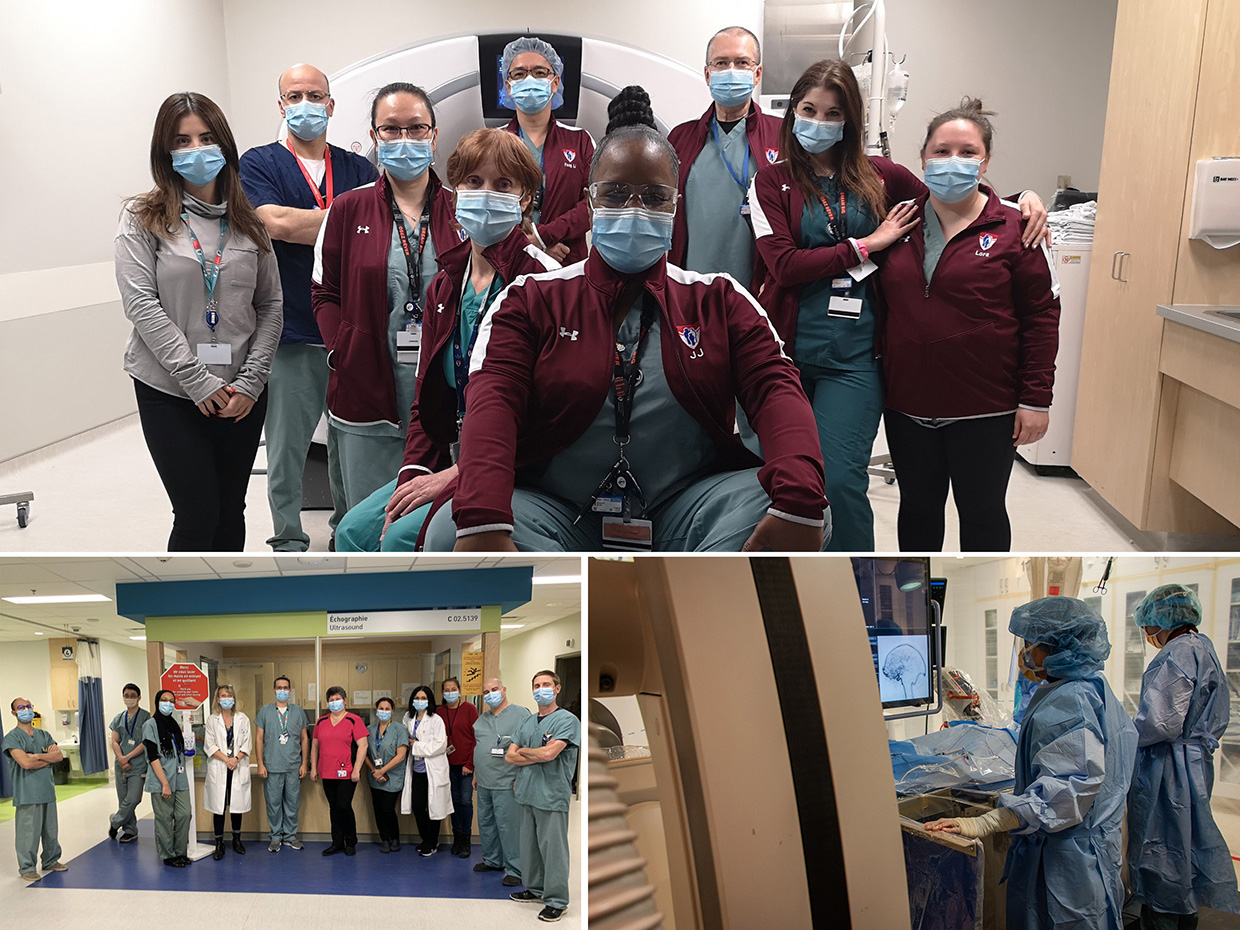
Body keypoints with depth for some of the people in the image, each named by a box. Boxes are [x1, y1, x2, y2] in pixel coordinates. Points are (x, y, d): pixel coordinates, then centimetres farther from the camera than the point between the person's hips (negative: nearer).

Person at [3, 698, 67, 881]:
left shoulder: (44, 735, 12)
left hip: (47, 790, 6)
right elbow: (25, 763, -19)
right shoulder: (12, 737, -6)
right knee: (28, 832, -4)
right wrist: (49, 759, -6)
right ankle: (27, 868, 9)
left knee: (51, 829, 14)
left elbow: (60, 756, 0)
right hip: (27, 794, -6)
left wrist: (37, 756, -13)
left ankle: (51, 861, 28)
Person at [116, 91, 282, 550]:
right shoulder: (143, 217, -1)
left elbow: (271, 305, 6)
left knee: (230, 512, 11)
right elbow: (141, 304, -10)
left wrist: (251, 380, -5)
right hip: (169, 393, -3)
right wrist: (196, 379, -16)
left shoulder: (248, 221, 8)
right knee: (197, 516, -5)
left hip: (241, 396, 3)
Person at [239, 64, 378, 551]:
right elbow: (275, 223, -16)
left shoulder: (357, 168, 13)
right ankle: (290, 542, 19)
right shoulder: (260, 163, 3)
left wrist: (308, 222, -14)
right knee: (287, 446, 4)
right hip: (291, 334, -3)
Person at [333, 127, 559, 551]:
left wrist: (456, 475, -19)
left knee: (403, 536, -22)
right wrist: (412, 476, -4)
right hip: (452, 458, 7)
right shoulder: (446, 284, 12)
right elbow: (428, 400, 13)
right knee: (355, 529, -5)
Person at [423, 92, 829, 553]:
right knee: (452, 531, -31)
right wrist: (484, 523, -31)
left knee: (790, 505, -28)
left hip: (687, 512, 1)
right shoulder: (530, 299, 9)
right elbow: (492, 398, -9)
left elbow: (775, 387, -5)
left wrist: (798, 500, -28)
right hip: (556, 511, 0)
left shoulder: (721, 301, 13)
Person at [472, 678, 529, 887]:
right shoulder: (482, 718, 15)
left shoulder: (520, 713, -8)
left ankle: (514, 870, 1)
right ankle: (492, 860, 30)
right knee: (486, 823, 15)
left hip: (506, 783, -8)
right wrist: (476, 774, 22)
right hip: (484, 783, 8)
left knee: (508, 826, -6)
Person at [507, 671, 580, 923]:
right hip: (527, 794, 7)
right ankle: (535, 889, 31)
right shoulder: (527, 722, 14)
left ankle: (556, 901, 8)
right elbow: (509, 756, 8)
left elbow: (549, 753, -20)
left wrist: (523, 751, -2)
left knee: (553, 849, -2)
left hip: (552, 796, -7)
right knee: (529, 845, 16)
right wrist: (538, 757, -8)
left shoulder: (567, 720, -8)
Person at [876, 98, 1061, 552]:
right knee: (918, 505, 17)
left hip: (984, 410, -3)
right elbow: (881, 304, 12)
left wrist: (1035, 399, -9)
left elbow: (1041, 317, -6)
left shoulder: (1013, 228, -6)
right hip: (907, 403, 4)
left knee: (982, 510, 11)